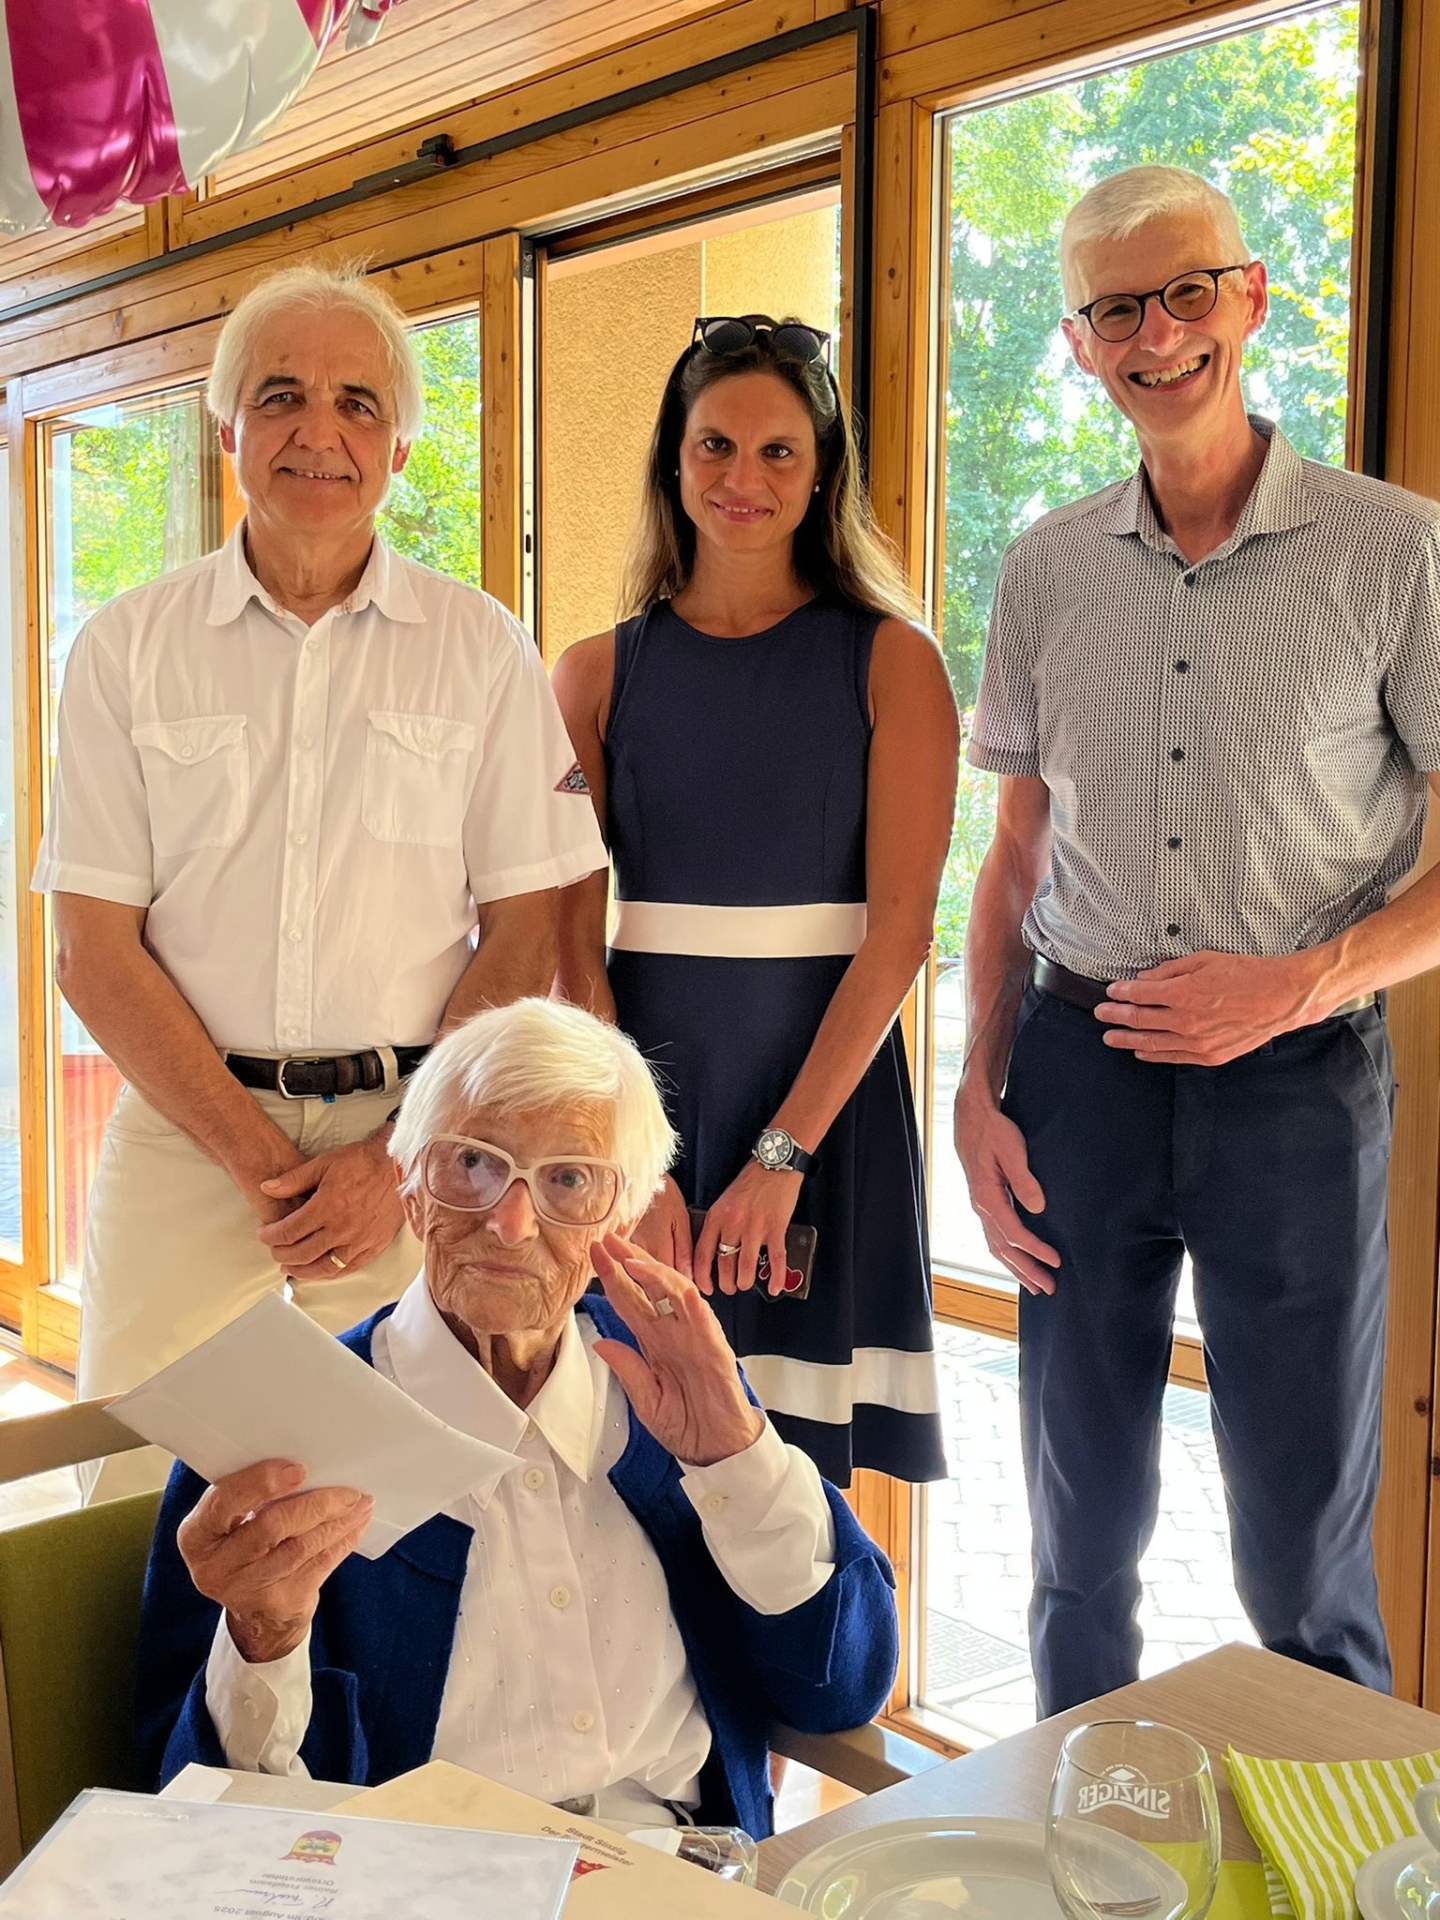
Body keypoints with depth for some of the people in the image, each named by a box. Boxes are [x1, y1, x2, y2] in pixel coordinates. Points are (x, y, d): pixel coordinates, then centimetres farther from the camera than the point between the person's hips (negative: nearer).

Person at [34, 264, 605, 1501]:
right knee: (148, 1499, 1)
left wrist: (402, 1156, -9)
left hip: (419, 1134, 0)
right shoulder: (129, 647, 4)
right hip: (186, 1133, 1)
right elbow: (95, 948, 0)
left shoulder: (484, 651, 3)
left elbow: (527, 933, 1)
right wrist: (261, 1159, -8)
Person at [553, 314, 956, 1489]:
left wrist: (781, 1152, -14)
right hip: (639, 1089, 2)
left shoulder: (890, 662, 1)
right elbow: (571, 946, -2)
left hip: (826, 1094, -1)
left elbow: (901, 926, -8)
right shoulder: (600, 674, 5)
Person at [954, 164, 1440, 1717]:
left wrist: (1293, 985, -15)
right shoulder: (1046, 568, 7)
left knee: (1304, 1550, 6)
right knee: (1081, 1526, 15)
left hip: (1297, 1076, -3)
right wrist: (978, 1090, 3)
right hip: (1080, 1065, 3)